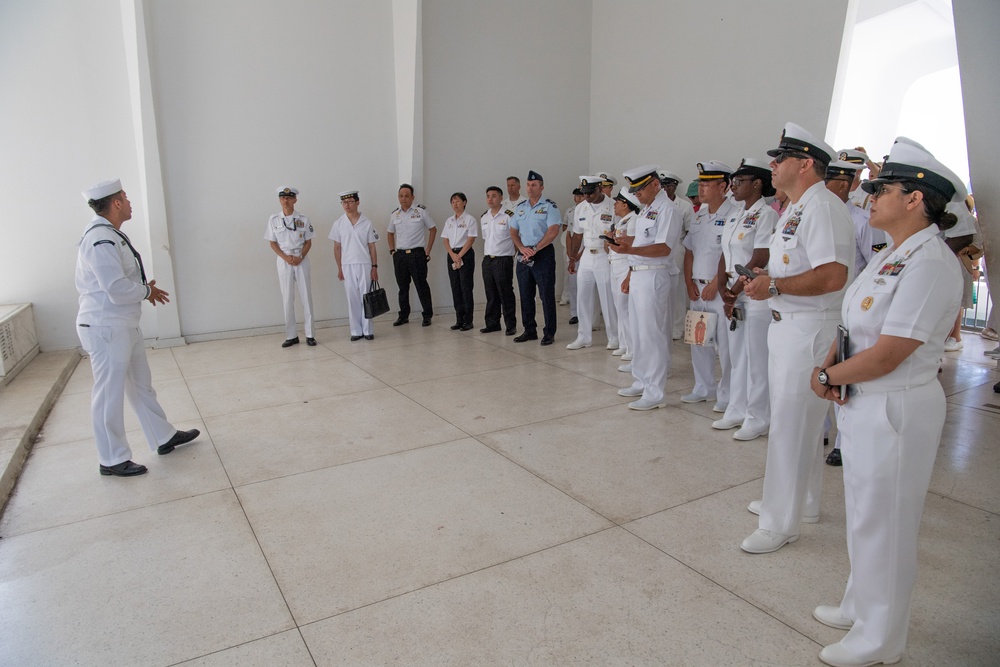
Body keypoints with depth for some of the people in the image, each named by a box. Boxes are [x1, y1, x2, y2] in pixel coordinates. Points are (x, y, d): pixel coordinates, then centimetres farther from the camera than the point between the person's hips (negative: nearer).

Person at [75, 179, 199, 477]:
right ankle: (112, 460, 17)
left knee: (141, 385, 19)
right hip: (106, 328, -10)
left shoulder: (110, 234, 11)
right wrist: (148, 290, -9)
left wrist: (144, 289, 2)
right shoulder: (101, 240, -22)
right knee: (109, 394, 3)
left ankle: (163, 438, 33)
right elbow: (118, 290, -27)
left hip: (124, 324, 10)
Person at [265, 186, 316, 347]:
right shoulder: (273, 219, 3)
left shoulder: (303, 219, 2)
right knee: (287, 298, 2)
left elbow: (308, 242, 3)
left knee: (306, 296, 0)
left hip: (301, 260, 0)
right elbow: (273, 243, 4)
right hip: (284, 261, 0)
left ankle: (309, 334, 6)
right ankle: (291, 335, 8)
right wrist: (286, 258, -11)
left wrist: (300, 257, -13)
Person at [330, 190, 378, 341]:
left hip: (365, 265, -1)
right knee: (352, 298, 4)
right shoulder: (338, 224, 2)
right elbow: (337, 247, 5)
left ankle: (367, 330, 11)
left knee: (365, 298, 3)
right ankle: (356, 331, 11)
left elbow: (372, 246, 2)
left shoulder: (366, 223, 0)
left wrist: (374, 267, -2)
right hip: (347, 266, 1)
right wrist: (339, 268, 1)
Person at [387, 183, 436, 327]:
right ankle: (403, 316, 20)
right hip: (399, 255, 4)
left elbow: (433, 230, 4)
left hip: (417, 254, -4)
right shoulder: (395, 215, 8)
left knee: (421, 286, -1)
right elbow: (390, 233, 22)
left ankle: (427, 316, 8)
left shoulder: (421, 212, -2)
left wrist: (428, 250, -2)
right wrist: (392, 250, 10)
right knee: (402, 287, 10)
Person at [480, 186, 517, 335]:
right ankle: (492, 324, 22)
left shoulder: (509, 216, -8)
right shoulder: (483, 217, 12)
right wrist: (485, 255, 14)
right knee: (491, 294, 12)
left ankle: (511, 325, 9)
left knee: (506, 294, 0)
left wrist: (516, 254, -12)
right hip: (487, 260, 6)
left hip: (503, 259, -6)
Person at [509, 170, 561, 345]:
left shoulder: (549, 206, -4)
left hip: (543, 254, -6)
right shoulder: (520, 207, 13)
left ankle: (549, 333, 4)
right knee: (525, 295, 10)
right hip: (523, 255, 6)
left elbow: (553, 231, -14)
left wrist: (534, 249, -15)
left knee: (547, 295, -3)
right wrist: (522, 248, -5)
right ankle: (529, 331, 20)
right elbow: (513, 232, 13)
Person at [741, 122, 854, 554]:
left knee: (791, 425, -3)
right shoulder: (796, 209, 16)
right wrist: (764, 277, 9)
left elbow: (832, 276, -28)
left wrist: (774, 286, -22)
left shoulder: (822, 208, -17)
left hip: (809, 330, -11)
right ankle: (802, 502, 36)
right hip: (787, 325, 11)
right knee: (794, 419, 20)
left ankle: (781, 523, 10)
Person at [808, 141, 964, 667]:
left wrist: (826, 377, -12)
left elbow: (885, 357, -25)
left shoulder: (930, 263, -22)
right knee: (863, 513, 22)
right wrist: (830, 363, -7)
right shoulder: (889, 257, 8)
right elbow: (855, 326, 10)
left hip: (895, 409, -9)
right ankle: (861, 607, 44)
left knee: (883, 521, 8)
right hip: (863, 403, 9)